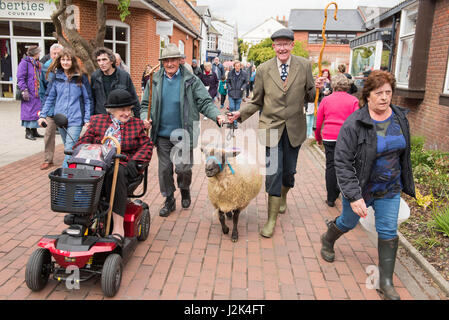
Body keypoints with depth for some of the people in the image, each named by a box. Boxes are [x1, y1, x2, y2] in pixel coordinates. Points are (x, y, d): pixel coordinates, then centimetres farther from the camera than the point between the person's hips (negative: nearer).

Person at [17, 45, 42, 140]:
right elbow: (20, 78, -12)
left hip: (37, 93, 8)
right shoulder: (24, 63, -8)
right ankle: (28, 132, 2)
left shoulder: (37, 64, 17)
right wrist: (24, 90, -18)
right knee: (29, 111, -5)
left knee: (36, 111, 9)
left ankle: (34, 131, 18)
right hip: (29, 93, -8)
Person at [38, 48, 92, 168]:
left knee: (70, 148, -12)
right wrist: (43, 115, 4)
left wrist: (87, 119, -5)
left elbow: (87, 99, 0)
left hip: (75, 119, -4)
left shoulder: (81, 77, -2)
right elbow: (50, 98, 12)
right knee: (67, 148, 13)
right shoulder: (56, 77, 7)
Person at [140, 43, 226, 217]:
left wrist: (217, 115, -23)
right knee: (164, 169, 9)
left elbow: (205, 102, -5)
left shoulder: (191, 80, -3)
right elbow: (145, 104, 12)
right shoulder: (155, 81, 6)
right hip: (162, 135, 3)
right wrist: (145, 117, -8)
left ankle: (185, 190, 34)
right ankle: (169, 200, 28)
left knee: (183, 168, 0)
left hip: (183, 134, -3)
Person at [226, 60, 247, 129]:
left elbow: (246, 82, 8)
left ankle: (235, 123, 16)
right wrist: (229, 88, -5)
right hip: (231, 93, 0)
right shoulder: (230, 73, 0)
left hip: (239, 94, 0)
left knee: (237, 109, 6)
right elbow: (227, 82, 10)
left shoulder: (244, 73, -1)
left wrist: (243, 88, -7)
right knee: (231, 107, -8)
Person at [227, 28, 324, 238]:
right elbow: (257, 102, 6)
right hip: (271, 127, -1)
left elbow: (309, 97, 4)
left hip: (294, 128, 2)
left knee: (289, 171, 14)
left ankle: (283, 197, 47)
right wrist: (240, 113, -8)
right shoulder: (263, 69, -1)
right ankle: (272, 220, 7)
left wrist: (317, 88, -17)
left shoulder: (304, 66, 0)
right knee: (273, 172, -4)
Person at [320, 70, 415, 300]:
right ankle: (327, 240, 51)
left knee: (389, 233, 5)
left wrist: (405, 183, 16)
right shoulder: (354, 124, -22)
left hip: (390, 189, 4)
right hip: (360, 188, -4)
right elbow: (342, 163, -23)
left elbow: (403, 153, 13)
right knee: (348, 222, 18)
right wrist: (354, 196, -28)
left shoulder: (400, 118, -2)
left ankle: (386, 282, 21)